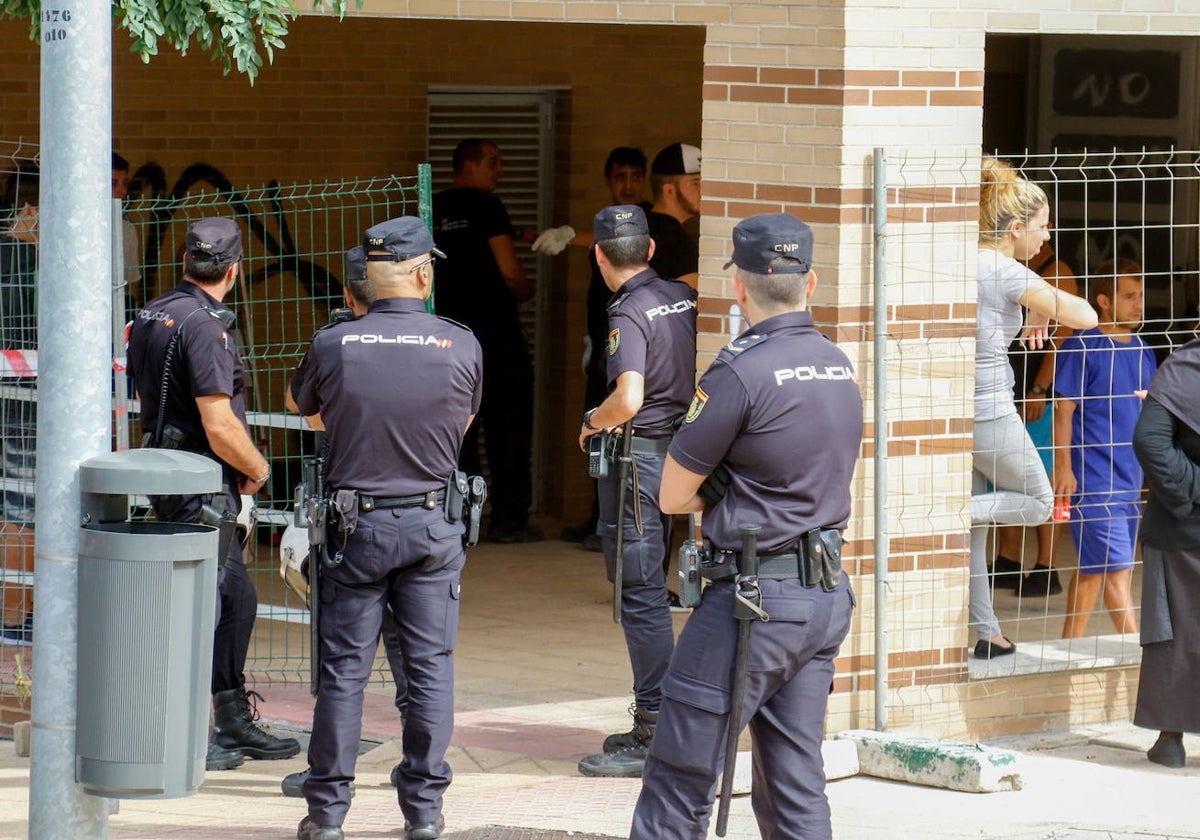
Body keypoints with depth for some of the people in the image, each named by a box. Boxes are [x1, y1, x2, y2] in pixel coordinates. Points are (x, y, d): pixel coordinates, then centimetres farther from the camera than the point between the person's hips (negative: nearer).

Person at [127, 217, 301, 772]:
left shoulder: (151, 316, 11)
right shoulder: (203, 326, -19)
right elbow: (219, 424, -23)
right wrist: (257, 468, -5)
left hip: (165, 471, 10)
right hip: (202, 489, -10)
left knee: (237, 599, 17)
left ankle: (235, 724, 23)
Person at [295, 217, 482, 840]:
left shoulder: (332, 346, -8)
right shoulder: (461, 346, -6)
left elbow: (310, 416, 11)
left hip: (357, 525, 0)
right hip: (433, 526, 1)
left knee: (343, 670, 5)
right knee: (430, 667, 8)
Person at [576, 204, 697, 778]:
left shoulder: (629, 314, -16)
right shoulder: (686, 299, 8)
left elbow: (629, 399, -28)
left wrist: (591, 423, -9)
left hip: (637, 459, -8)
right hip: (683, 449, 8)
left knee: (641, 597, -5)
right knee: (650, 593, 15)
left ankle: (654, 736, -4)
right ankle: (654, 726, 19)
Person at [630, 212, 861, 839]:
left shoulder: (741, 374, -15)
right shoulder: (840, 368, 8)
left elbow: (672, 496, -8)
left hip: (753, 599, -8)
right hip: (829, 597, 8)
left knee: (678, 786, -2)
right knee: (795, 787, 11)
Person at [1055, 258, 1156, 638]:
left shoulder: (1141, 349, 11)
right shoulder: (1081, 348, -10)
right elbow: (1064, 409, -11)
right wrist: (1063, 467, -15)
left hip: (1131, 475, 7)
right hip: (1093, 476, -7)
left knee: (1092, 569, 12)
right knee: (1116, 567, -7)